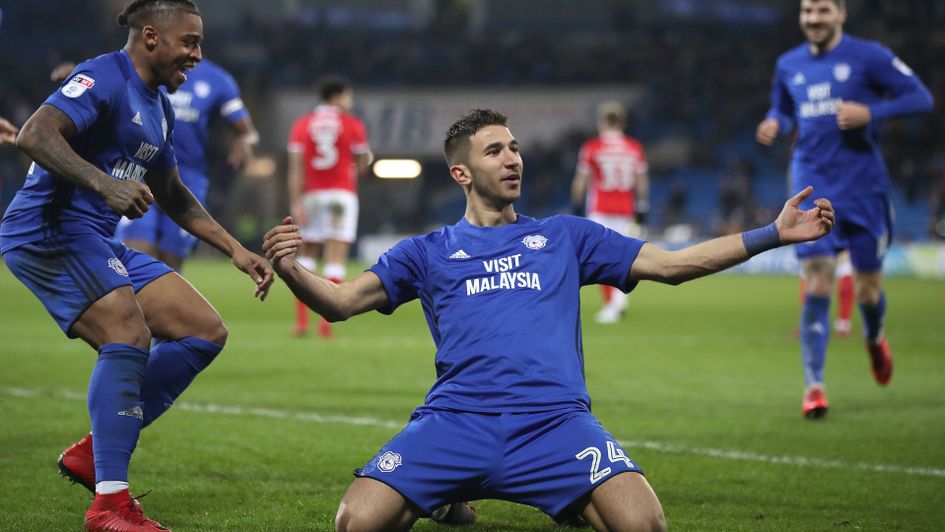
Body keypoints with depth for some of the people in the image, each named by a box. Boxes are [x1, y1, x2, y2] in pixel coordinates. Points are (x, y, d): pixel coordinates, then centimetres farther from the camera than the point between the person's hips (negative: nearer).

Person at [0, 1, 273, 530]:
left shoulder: (159, 108, 17)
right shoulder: (104, 79, -13)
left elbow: (172, 194, 31)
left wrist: (236, 250, 26)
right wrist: (105, 184, -40)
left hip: (99, 242, 10)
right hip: (49, 230, -10)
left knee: (206, 332, 4)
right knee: (129, 334, -27)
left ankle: (95, 450, 6)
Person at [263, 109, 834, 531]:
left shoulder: (565, 236, 23)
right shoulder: (429, 252, 20)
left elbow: (673, 263, 20)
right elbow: (341, 301, 10)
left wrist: (774, 234, 11)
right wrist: (289, 267, -11)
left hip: (554, 419, 0)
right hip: (455, 422, 0)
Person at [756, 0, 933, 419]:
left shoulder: (868, 57, -4)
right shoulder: (788, 66, 9)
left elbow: (920, 98, -4)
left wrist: (870, 112, -18)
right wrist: (774, 124, 1)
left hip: (863, 188, -2)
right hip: (813, 190, 2)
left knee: (868, 287, 5)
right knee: (817, 285, -11)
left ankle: (874, 338, 41)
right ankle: (814, 385, -8)